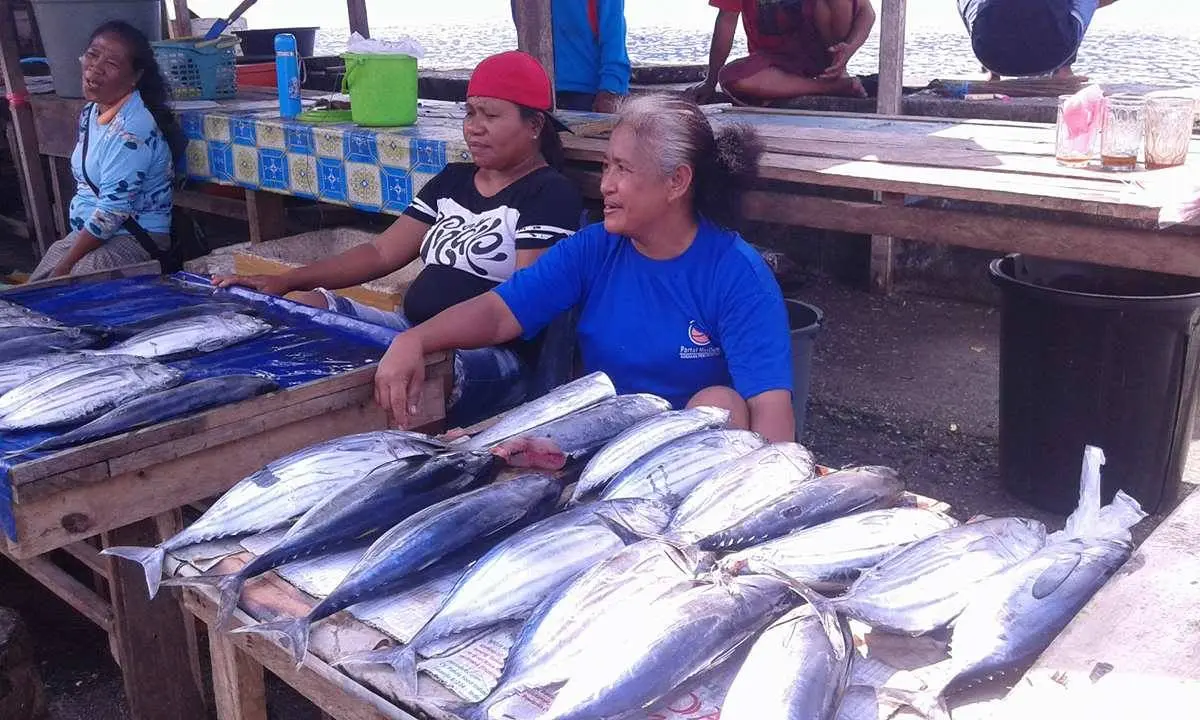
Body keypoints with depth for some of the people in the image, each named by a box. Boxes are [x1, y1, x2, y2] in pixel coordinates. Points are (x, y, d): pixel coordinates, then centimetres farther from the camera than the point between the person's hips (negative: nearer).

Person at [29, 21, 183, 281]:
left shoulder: (131, 131, -22)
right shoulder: (90, 112, 6)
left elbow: (112, 212, -23)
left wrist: (65, 265, -17)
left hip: (135, 240, -9)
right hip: (86, 230, 9)